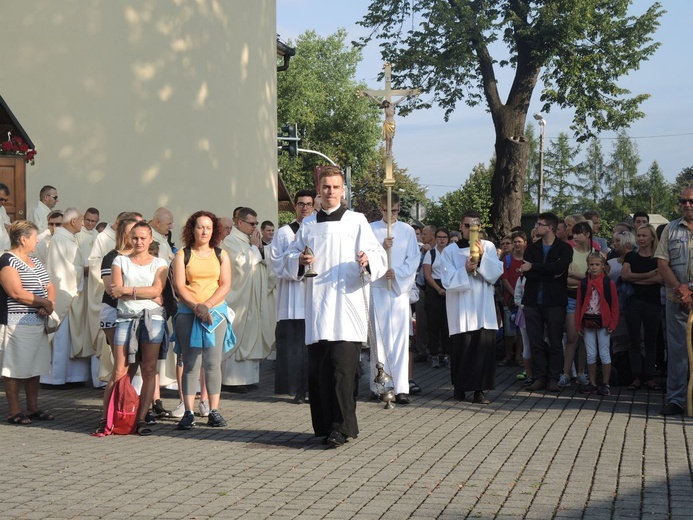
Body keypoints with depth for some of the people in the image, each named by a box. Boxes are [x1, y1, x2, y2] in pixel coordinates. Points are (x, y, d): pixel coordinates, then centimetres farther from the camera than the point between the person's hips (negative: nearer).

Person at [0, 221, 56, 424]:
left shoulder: (35, 262, 17)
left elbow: (50, 287, 15)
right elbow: (17, 293, -21)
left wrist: (50, 304, -6)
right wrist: (44, 303, -12)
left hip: (38, 323, 9)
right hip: (16, 323, -9)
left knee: (34, 367, 13)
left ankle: (33, 408, 21)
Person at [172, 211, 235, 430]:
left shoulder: (221, 255, 11)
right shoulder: (182, 255, 7)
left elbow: (225, 285, 2)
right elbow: (179, 285, -2)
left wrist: (207, 305, -11)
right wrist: (196, 307, -14)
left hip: (216, 311, 1)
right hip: (187, 313, -1)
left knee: (213, 363, -3)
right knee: (190, 363, -3)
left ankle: (214, 411, -1)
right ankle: (188, 412, -4)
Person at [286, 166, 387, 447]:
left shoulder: (357, 221, 7)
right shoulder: (308, 224, 17)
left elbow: (379, 255, 1)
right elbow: (291, 257, 17)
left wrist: (368, 260, -22)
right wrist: (299, 261, -6)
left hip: (347, 305, -3)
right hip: (316, 306, 3)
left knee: (342, 367, -11)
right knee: (317, 368, 2)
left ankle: (342, 427, -8)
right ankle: (324, 425, 13)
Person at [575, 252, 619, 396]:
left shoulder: (608, 283, -4)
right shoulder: (583, 284, 5)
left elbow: (614, 305, -3)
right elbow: (579, 305, 6)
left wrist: (612, 323, -8)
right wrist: (578, 324, 1)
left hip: (602, 323, -3)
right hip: (587, 323, 3)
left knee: (604, 354, 2)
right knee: (590, 354, 8)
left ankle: (605, 384, 9)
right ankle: (592, 383, 16)